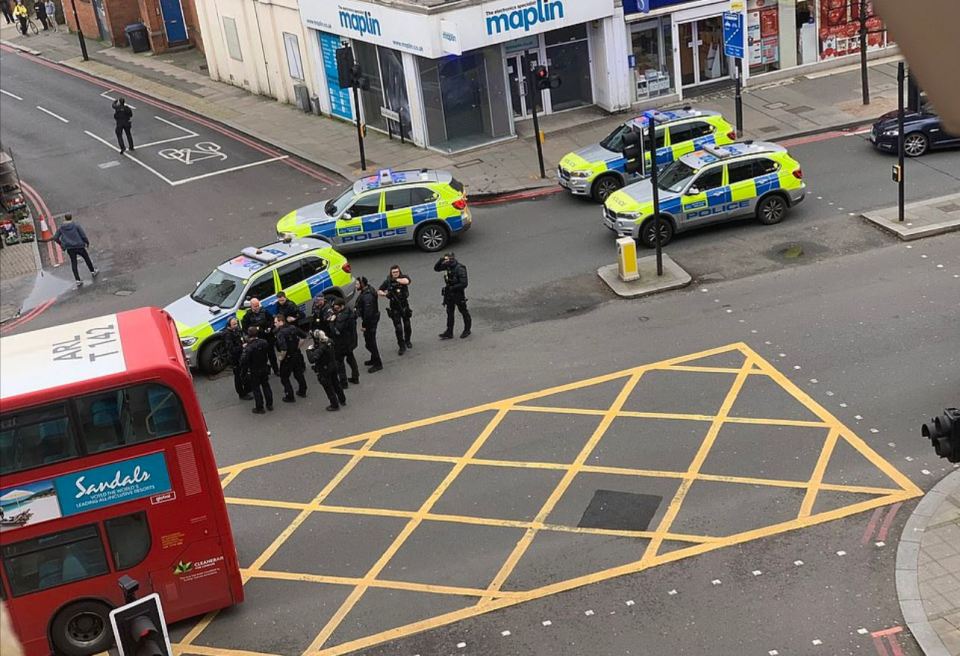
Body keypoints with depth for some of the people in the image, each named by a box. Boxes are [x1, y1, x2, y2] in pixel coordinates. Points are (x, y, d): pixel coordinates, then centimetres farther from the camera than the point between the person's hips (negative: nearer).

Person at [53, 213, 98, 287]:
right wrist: (87, 242, 9)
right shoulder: (76, 226, -8)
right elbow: (83, 235, -9)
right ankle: (93, 272, 39)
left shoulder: (61, 228, 0)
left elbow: (55, 238, 2)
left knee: (73, 263, 9)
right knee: (86, 258, 22)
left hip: (69, 248, 2)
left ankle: (78, 280, 2)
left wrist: (61, 244, 19)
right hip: (79, 246, -2)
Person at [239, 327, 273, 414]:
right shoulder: (264, 342, -8)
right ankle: (269, 404, 30)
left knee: (256, 389, 7)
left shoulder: (248, 348, -26)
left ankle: (259, 408, 15)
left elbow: (244, 361, -23)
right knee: (266, 386, 20)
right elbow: (269, 353, 8)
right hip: (264, 368, 6)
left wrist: (243, 373, -12)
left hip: (254, 372, -6)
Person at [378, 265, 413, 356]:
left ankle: (407, 341, 40)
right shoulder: (388, 281, -4)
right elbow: (379, 291, 1)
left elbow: (406, 281, -31)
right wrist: (384, 294, -19)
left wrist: (397, 280, -21)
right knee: (398, 327, -4)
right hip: (394, 307, -1)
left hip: (404, 305, 1)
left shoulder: (404, 277, -7)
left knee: (407, 325, 15)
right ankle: (402, 346, 6)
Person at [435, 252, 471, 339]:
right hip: (449, 294, 7)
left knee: (464, 312, 12)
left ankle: (467, 330, 29)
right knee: (449, 313, 10)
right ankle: (449, 333, 17)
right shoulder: (448, 266, -4)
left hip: (459, 294, -7)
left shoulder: (460, 269, -25)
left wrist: (452, 288, -24)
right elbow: (436, 268, 7)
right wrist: (440, 260, -11)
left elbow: (464, 284, -27)